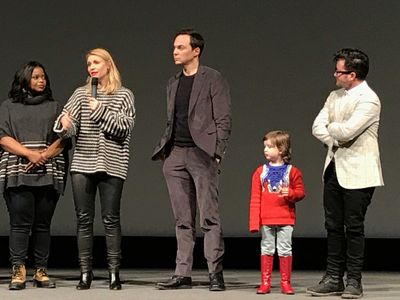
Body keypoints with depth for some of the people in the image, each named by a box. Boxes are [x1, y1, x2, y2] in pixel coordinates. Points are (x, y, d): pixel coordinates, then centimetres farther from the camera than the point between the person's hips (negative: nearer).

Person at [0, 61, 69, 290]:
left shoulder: (54, 107, 17)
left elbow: (63, 138, 7)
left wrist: (44, 155, -10)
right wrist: (30, 154, -11)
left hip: (49, 174, 2)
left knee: (43, 224, 0)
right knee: (20, 222, -10)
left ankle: (42, 272, 1)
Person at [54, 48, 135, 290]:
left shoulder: (124, 95, 4)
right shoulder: (81, 94, 12)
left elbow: (124, 128, -6)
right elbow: (69, 126, 0)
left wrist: (102, 112, -12)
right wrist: (64, 124, -22)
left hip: (112, 165, -3)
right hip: (83, 164, 3)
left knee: (111, 219, -1)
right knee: (84, 219, 2)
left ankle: (114, 273, 4)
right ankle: (86, 273, 7)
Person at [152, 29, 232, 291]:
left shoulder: (213, 79, -2)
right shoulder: (173, 83, 18)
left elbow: (223, 119, -6)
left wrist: (216, 154, -13)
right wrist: (164, 151, 9)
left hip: (202, 154, -6)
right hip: (176, 155, 6)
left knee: (210, 217, -7)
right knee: (183, 220, 8)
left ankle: (215, 273, -3)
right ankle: (183, 274, 10)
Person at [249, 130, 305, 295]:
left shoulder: (292, 171, -1)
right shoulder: (260, 172, 4)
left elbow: (300, 192, 3)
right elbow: (255, 198, 1)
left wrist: (290, 193, -20)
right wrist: (254, 221, -6)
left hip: (285, 219, -2)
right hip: (266, 219, 2)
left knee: (285, 249, 3)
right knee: (266, 249, 7)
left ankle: (285, 283, 11)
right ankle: (265, 283, 12)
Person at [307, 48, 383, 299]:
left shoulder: (368, 99, -13)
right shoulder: (335, 97, 12)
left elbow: (346, 131, -21)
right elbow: (317, 127, 6)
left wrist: (332, 128, -1)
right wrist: (336, 141, -9)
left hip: (358, 172, -7)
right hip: (334, 168, 7)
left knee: (354, 227, -1)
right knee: (333, 226, 9)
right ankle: (334, 278, 15)